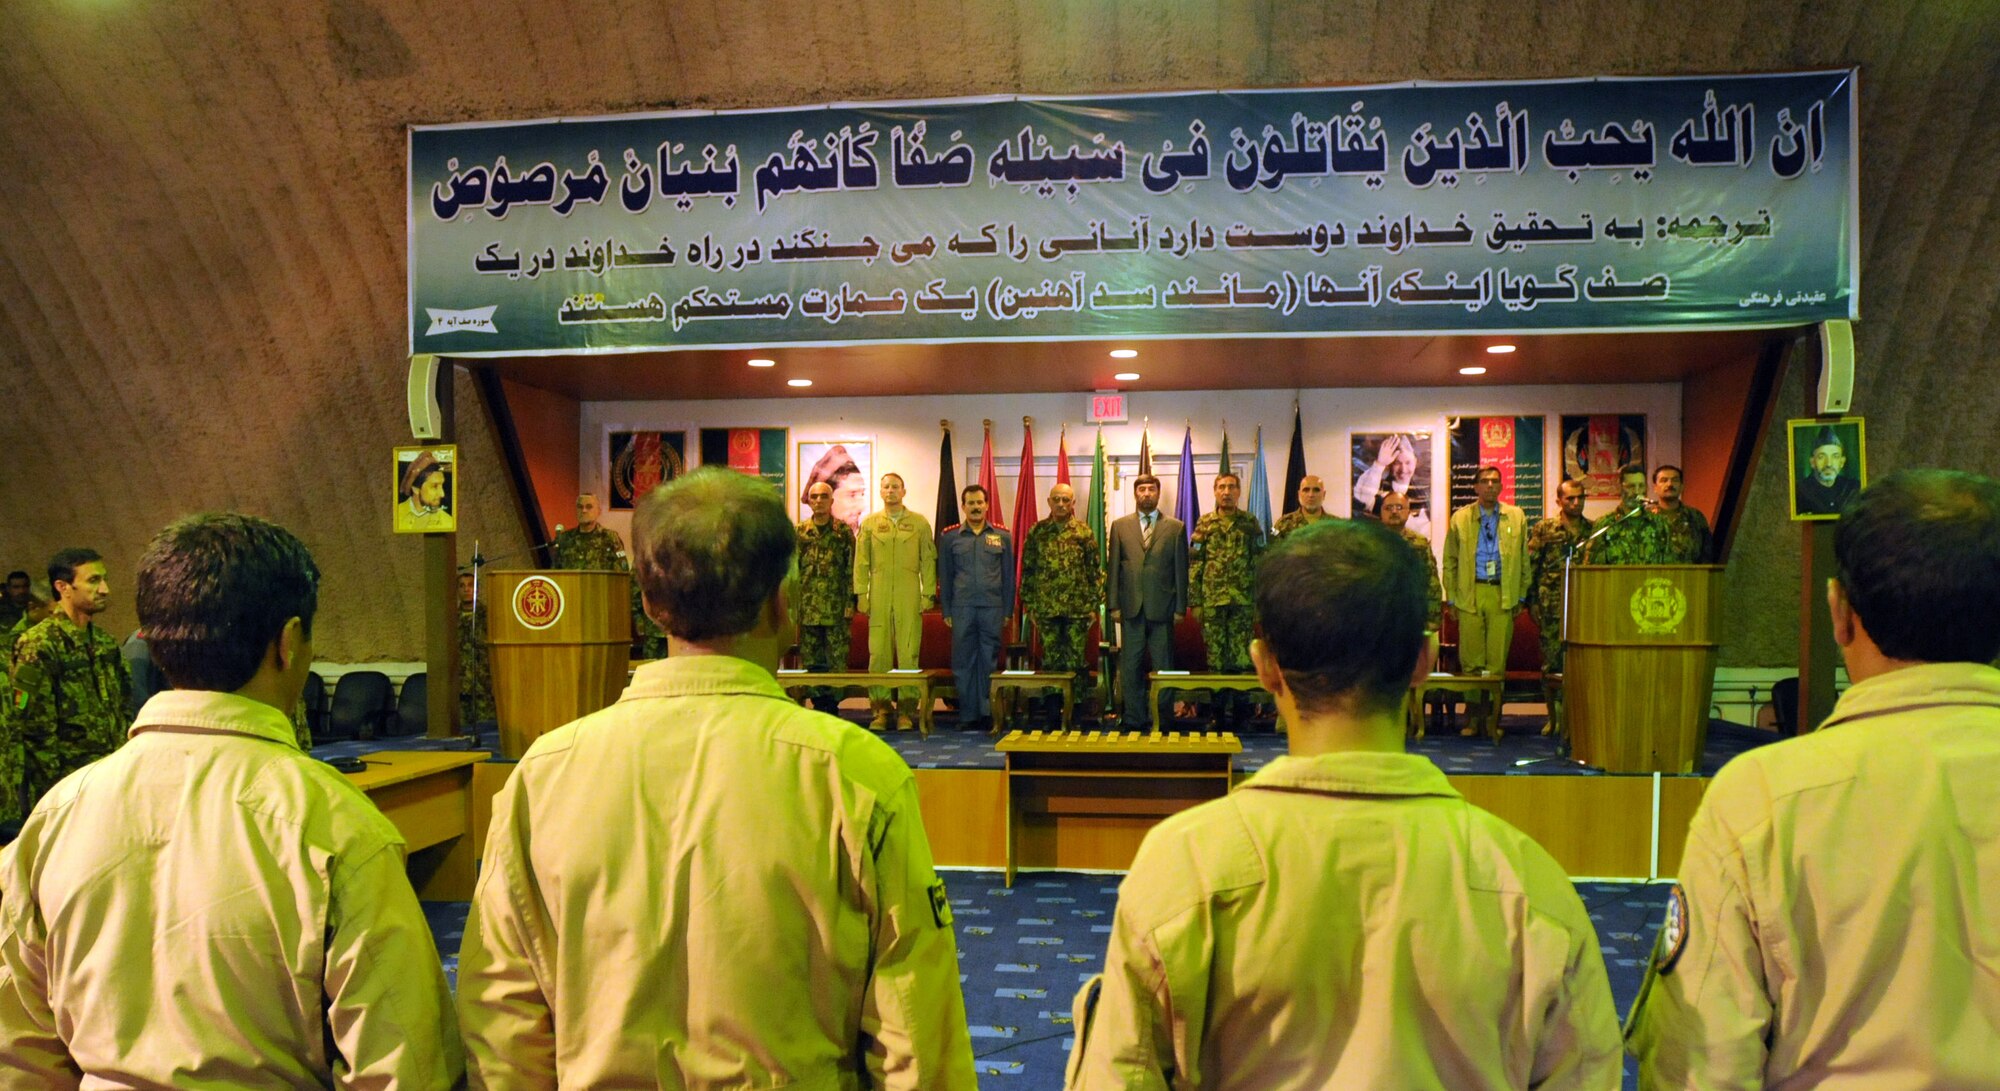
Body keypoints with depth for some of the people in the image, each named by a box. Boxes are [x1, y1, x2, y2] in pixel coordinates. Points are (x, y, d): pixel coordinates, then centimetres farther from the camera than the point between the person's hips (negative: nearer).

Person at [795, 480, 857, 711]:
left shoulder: (844, 531, 3)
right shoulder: (799, 531, 8)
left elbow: (851, 570, 1)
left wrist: (850, 604, -5)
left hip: (836, 607, -2)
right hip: (808, 606, 2)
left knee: (837, 658, -2)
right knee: (810, 659, 5)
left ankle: (832, 705, 3)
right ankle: (818, 703, 13)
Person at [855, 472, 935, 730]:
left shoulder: (920, 523, 8)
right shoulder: (869, 524, 11)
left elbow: (928, 561, 6)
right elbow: (861, 562, 9)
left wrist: (928, 594, 0)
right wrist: (861, 594, 2)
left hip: (909, 598, -1)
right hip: (879, 598, 1)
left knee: (909, 653, -3)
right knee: (878, 653, 0)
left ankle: (906, 710, 3)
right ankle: (880, 708, 7)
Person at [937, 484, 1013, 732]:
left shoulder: (1002, 536, 8)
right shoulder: (949, 536, 7)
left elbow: (1009, 576, 9)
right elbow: (944, 576, 8)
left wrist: (1008, 610, 5)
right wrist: (946, 611, 4)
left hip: (993, 609, 0)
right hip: (962, 609, 0)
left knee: (990, 662, 1)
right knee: (963, 662, 2)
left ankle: (988, 713, 9)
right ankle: (967, 714, 9)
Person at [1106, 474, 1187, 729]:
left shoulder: (1176, 527, 6)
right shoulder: (1119, 525, 9)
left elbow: (1181, 570, 4)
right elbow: (1112, 567, 8)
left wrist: (1180, 607, 0)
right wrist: (1113, 605, 2)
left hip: (1162, 607, -1)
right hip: (1131, 607, 1)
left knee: (1163, 666, 3)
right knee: (1130, 665, 5)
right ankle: (1134, 718, 13)